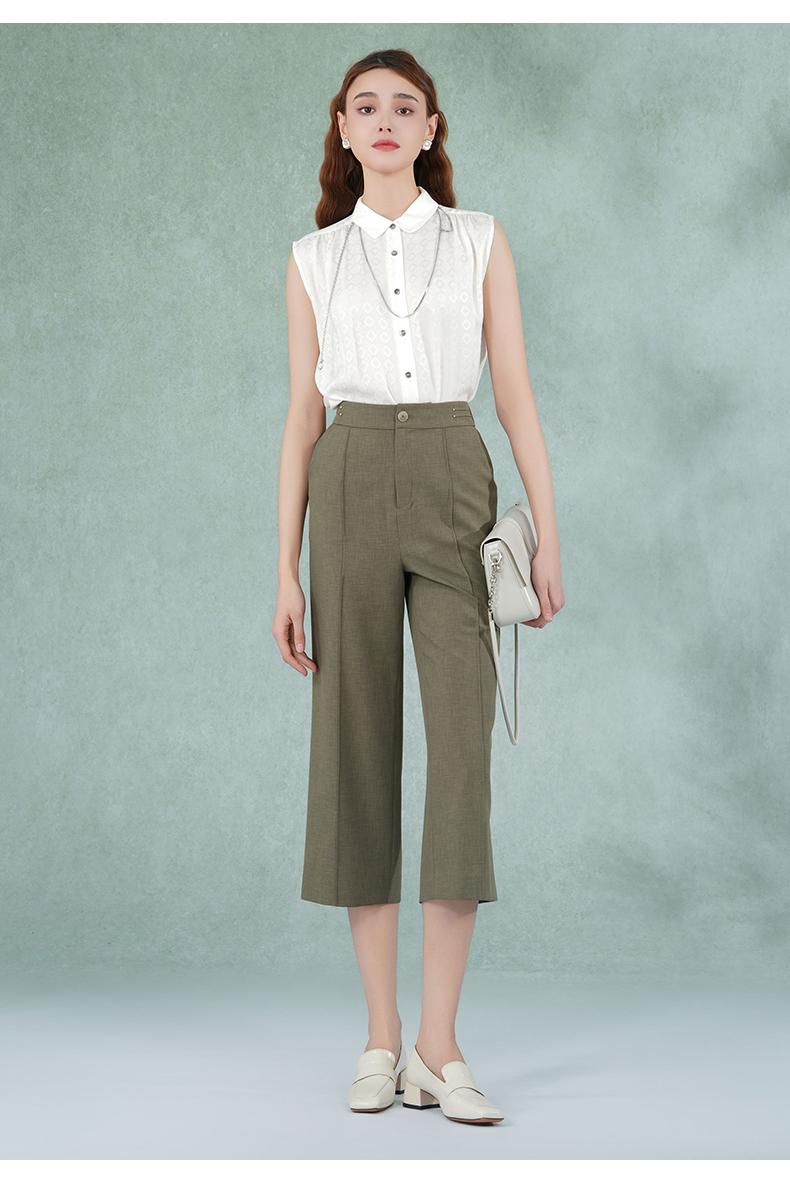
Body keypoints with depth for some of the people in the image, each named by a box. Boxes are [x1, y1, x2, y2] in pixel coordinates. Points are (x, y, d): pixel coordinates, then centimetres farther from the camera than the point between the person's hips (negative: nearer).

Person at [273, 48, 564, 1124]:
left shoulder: (480, 242, 10)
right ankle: (382, 1037, 8)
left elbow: (517, 393, 6)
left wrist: (548, 534, -3)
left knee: (463, 742, -11)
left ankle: (438, 1046, -6)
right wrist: (287, 569, 3)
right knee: (359, 749, -1)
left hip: (455, 485, -1)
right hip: (351, 491, 1)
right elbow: (303, 415, 9)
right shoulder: (314, 259, 12)